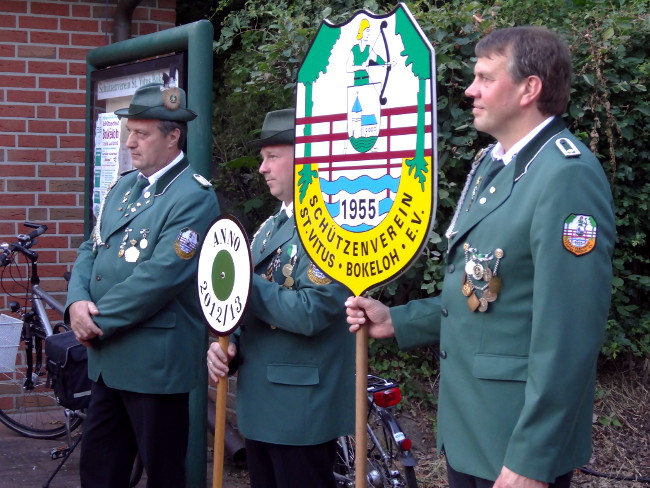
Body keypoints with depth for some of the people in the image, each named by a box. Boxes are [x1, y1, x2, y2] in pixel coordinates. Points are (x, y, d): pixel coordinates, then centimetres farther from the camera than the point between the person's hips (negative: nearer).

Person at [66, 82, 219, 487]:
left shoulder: (194, 196, -14)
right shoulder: (125, 186, 13)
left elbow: (160, 276, -22)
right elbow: (92, 251, 12)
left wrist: (98, 320, -15)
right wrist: (78, 302, -7)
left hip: (156, 361, -8)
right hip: (108, 358, 8)